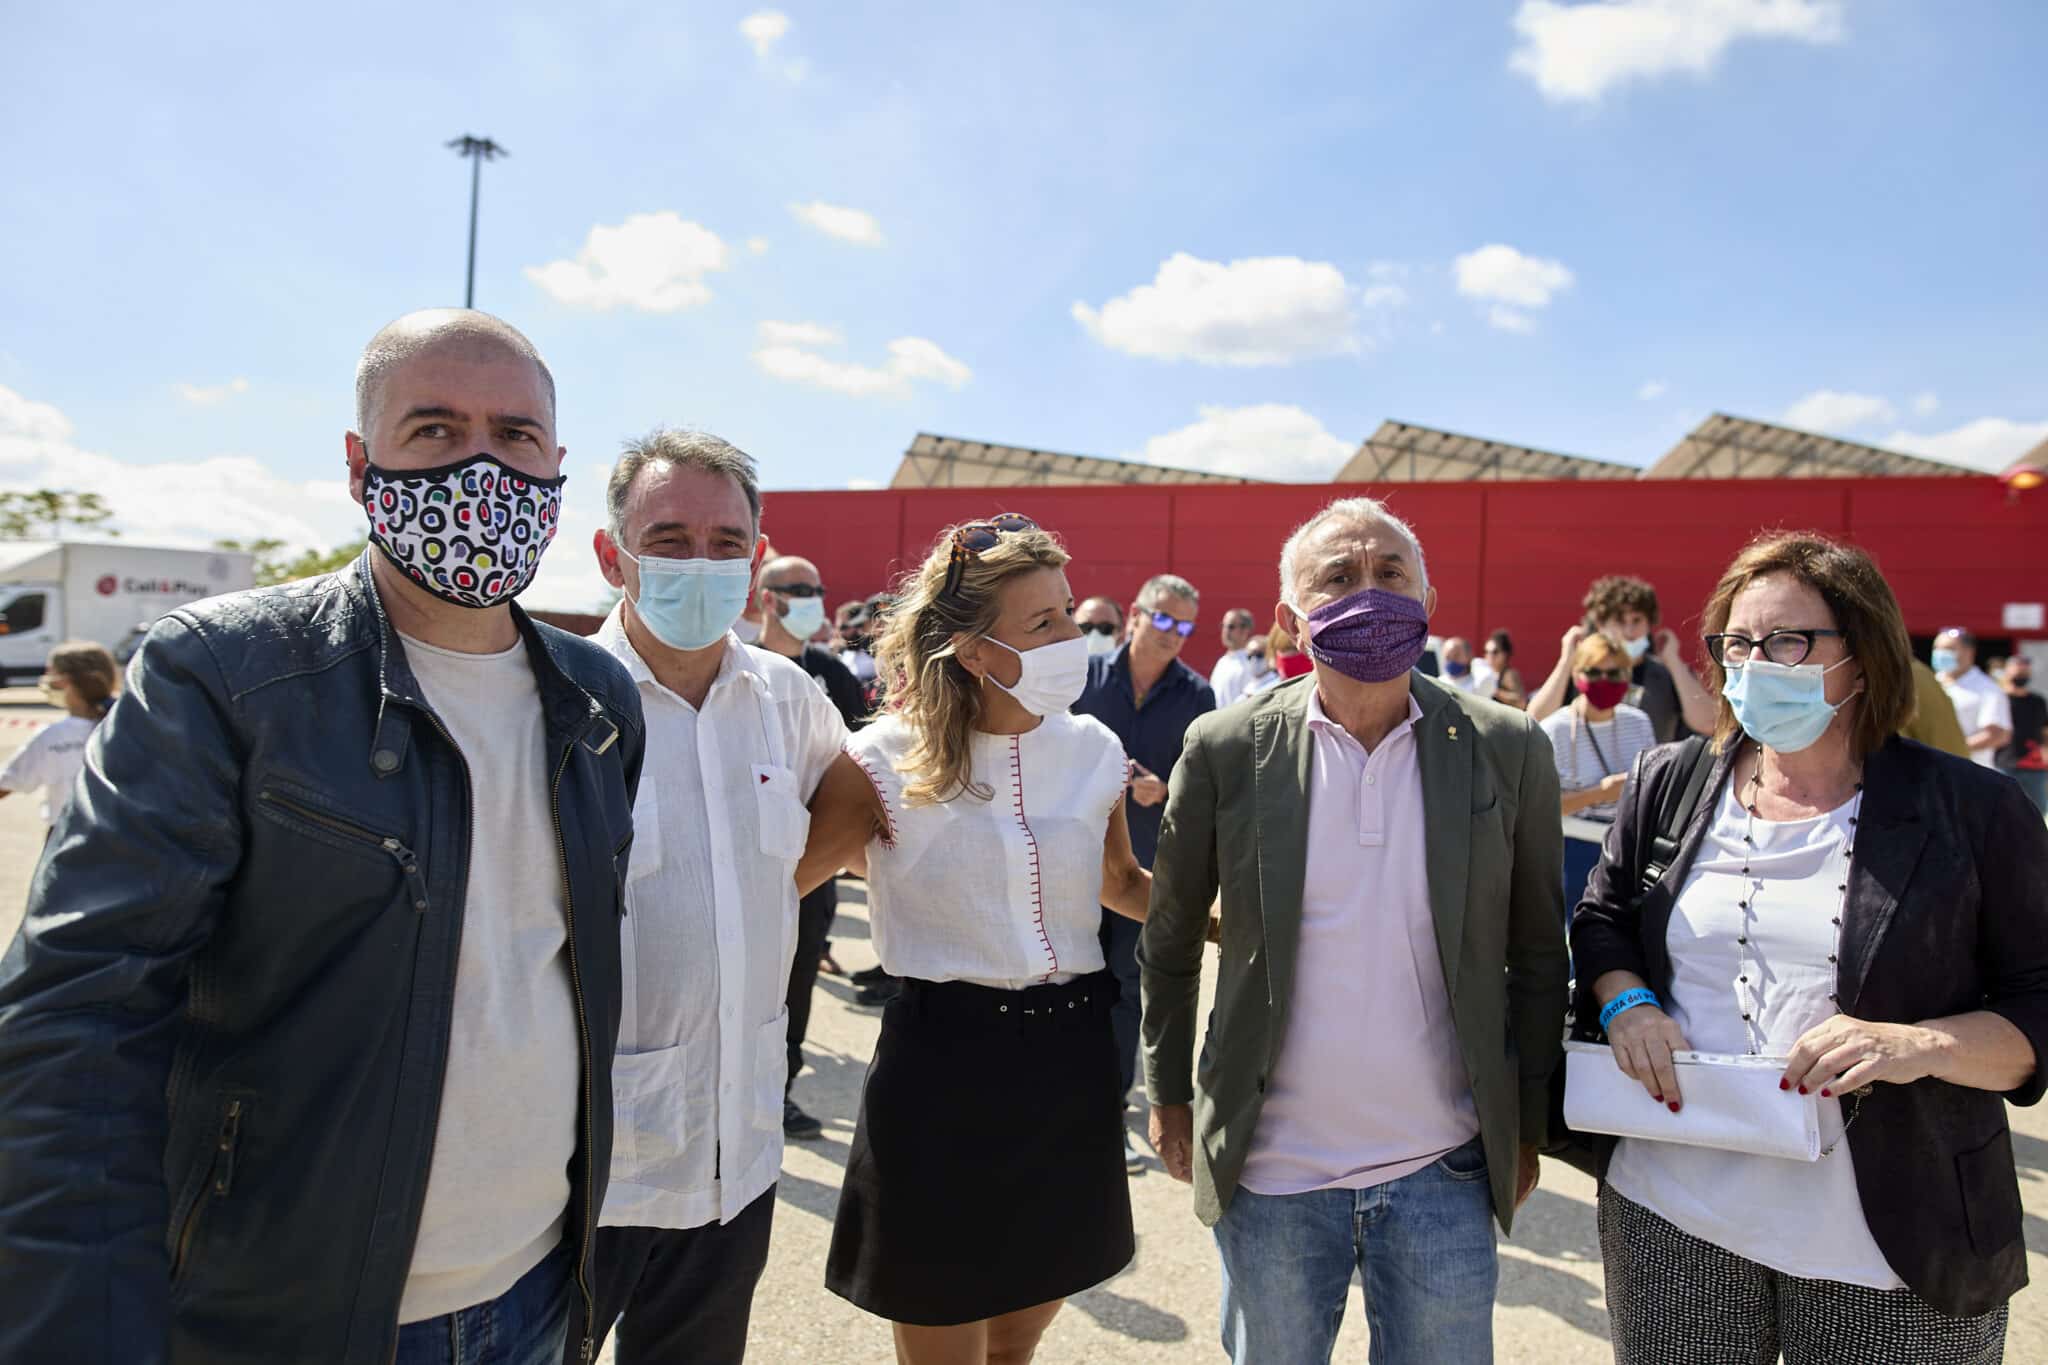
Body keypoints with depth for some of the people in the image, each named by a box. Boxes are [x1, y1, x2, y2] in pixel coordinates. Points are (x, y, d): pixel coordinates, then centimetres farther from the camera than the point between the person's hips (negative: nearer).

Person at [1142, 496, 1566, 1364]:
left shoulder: (1507, 751, -5)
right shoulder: (1227, 750, -8)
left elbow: (1537, 955, 4)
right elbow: (1169, 943, 2)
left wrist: (1527, 1128, 7)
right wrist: (1168, 1096, 7)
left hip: (1444, 1172, 1)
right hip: (1268, 1171, 0)